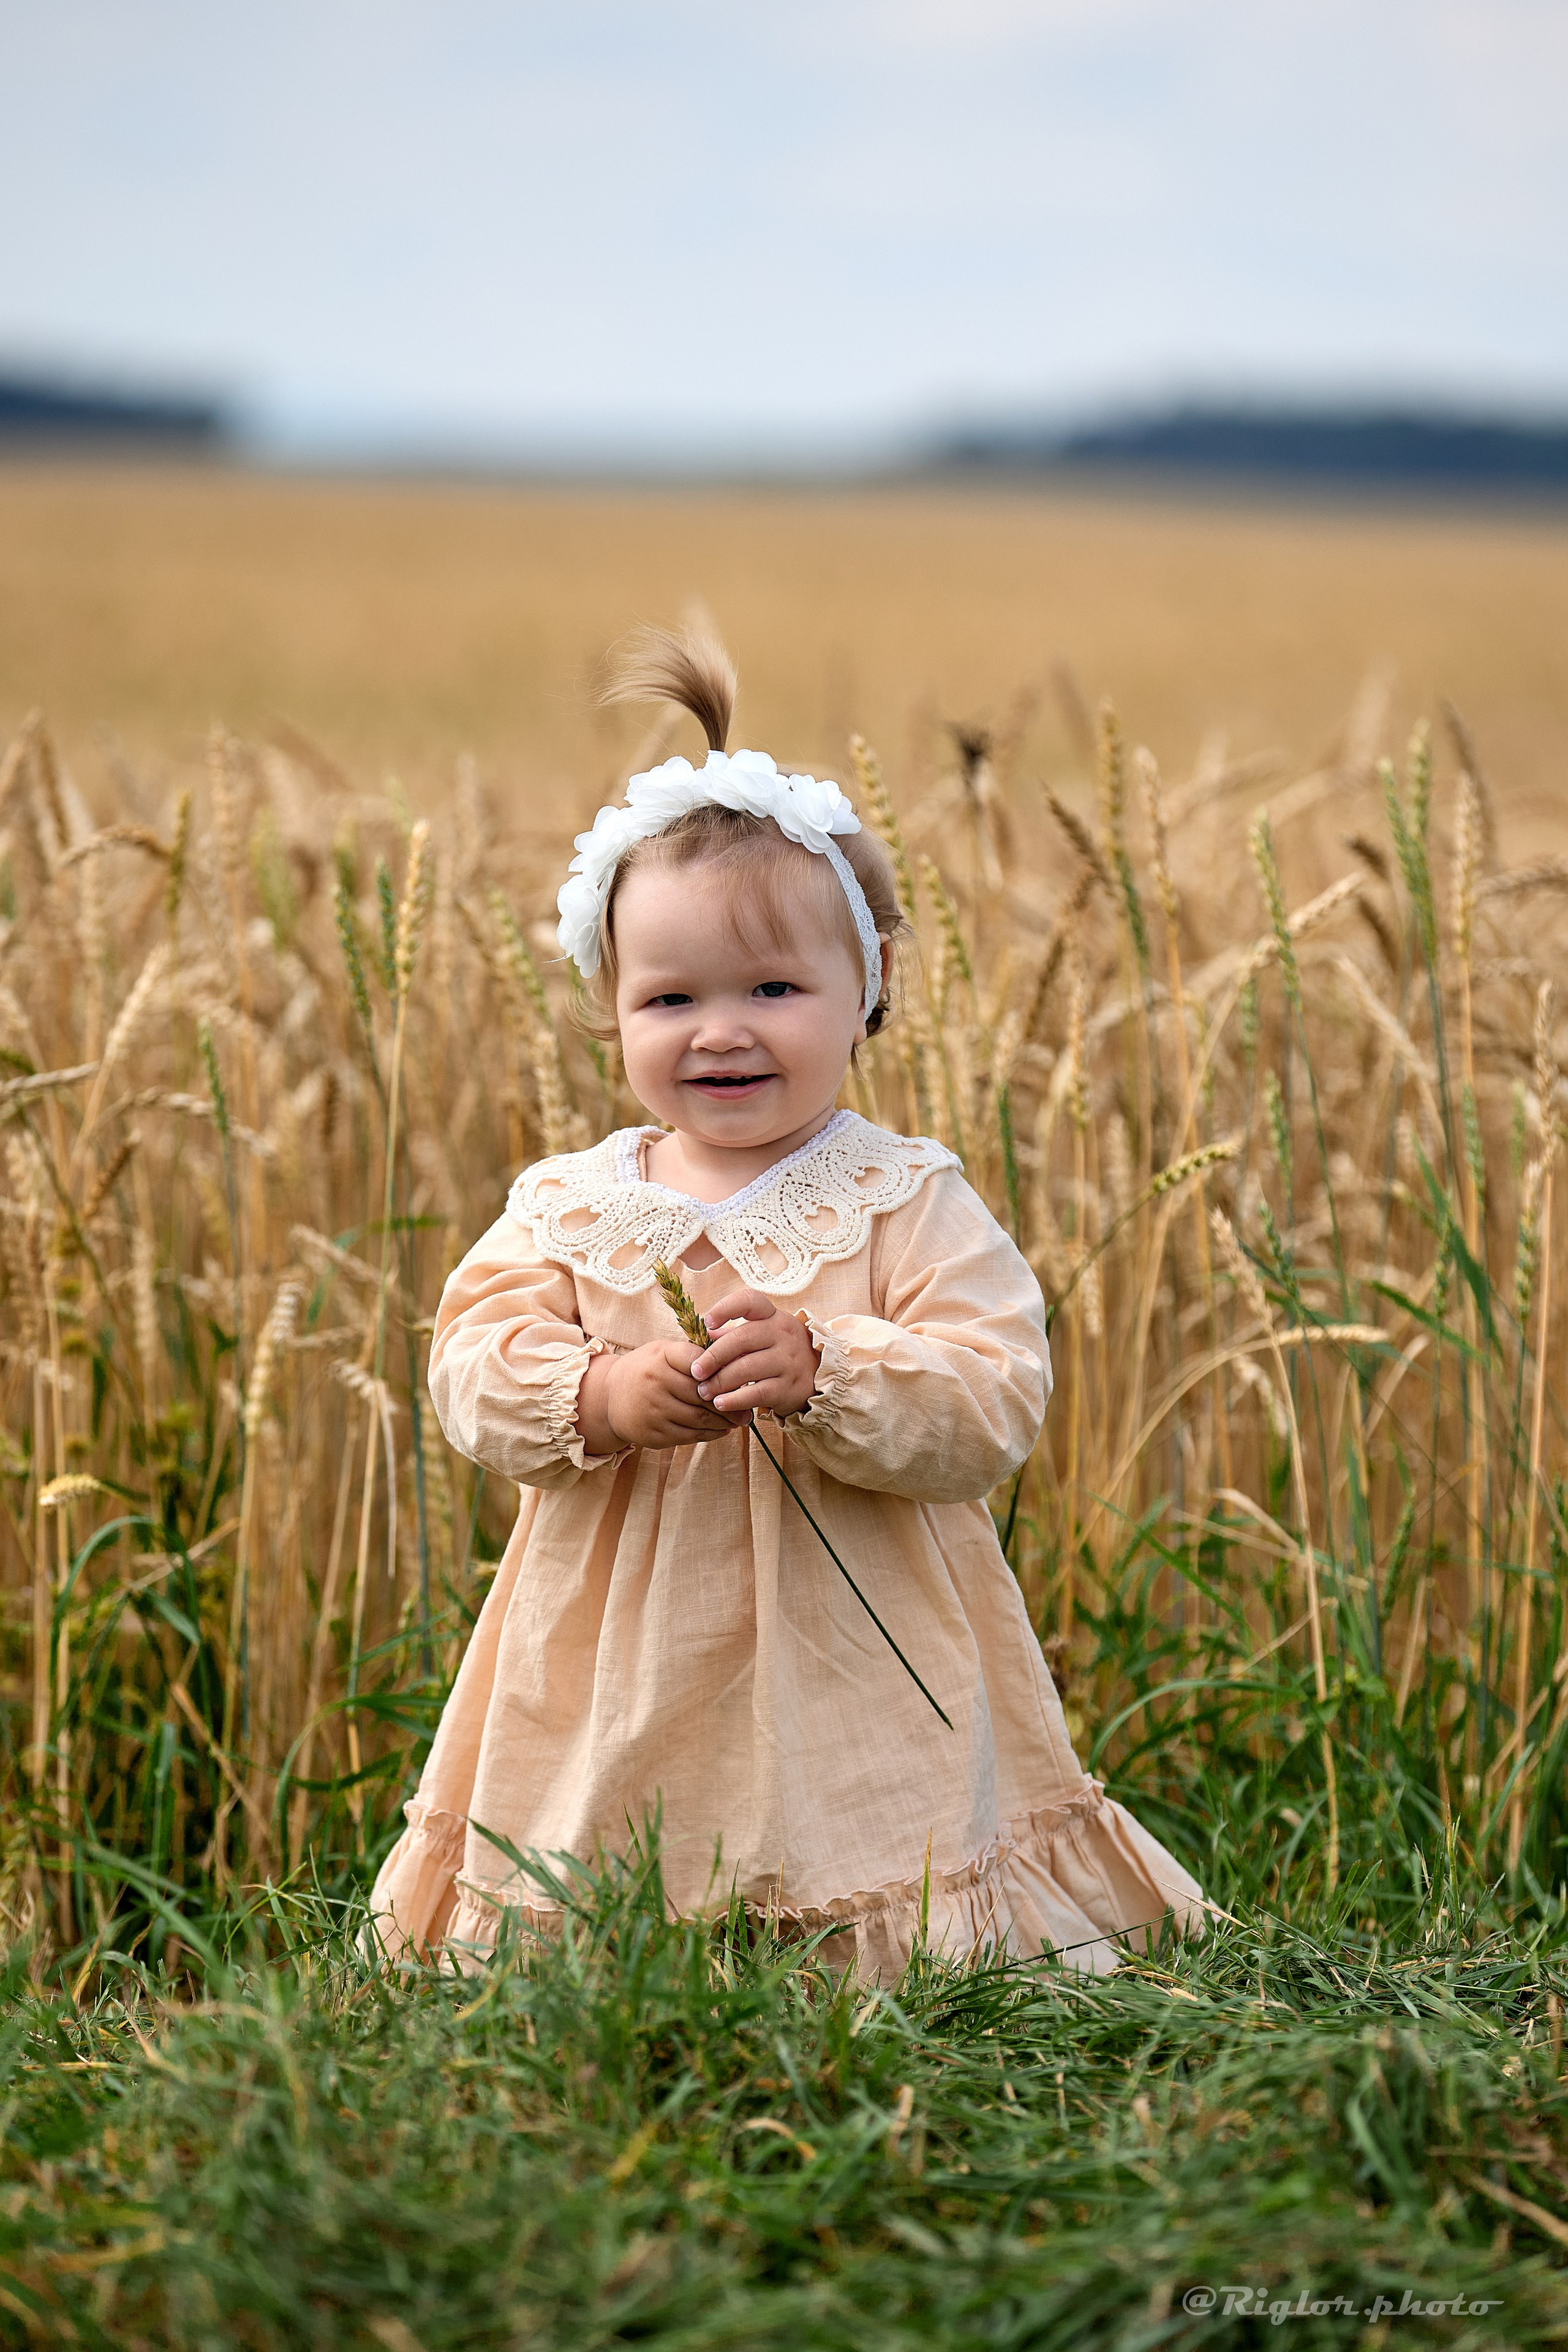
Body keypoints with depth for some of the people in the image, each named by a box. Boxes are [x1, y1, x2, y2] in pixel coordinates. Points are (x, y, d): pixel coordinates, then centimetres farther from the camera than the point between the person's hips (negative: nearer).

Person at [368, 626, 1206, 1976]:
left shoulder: (907, 1205, -3)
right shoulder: (567, 1207, 6)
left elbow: (995, 1407, -11)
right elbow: (473, 1370, -1)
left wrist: (825, 1374, -26)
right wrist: (601, 1398, -20)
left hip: (853, 1685, -2)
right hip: (617, 1695, 2)